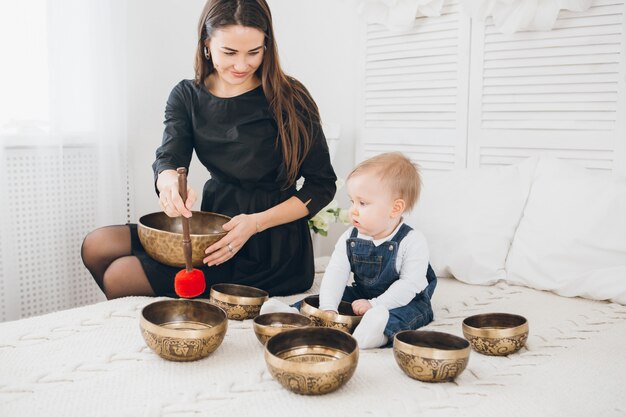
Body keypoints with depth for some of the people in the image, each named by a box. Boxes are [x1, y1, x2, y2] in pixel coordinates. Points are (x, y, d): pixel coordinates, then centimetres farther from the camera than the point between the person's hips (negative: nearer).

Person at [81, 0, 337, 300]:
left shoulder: (289, 98, -12)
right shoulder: (186, 97, 2)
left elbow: (322, 184, -9)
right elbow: (168, 158, -11)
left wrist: (256, 223, -21)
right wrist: (170, 183, -37)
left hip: (272, 247, -5)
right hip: (215, 228, 5)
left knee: (119, 278, -12)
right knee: (96, 247, -3)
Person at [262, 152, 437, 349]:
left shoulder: (412, 241, -20)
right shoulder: (349, 238, -6)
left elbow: (409, 284, -24)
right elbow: (336, 273, -16)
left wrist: (374, 305, -33)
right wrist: (328, 309, -33)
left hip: (404, 298, -5)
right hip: (361, 294, 6)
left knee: (417, 308, -36)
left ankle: (382, 330, -63)